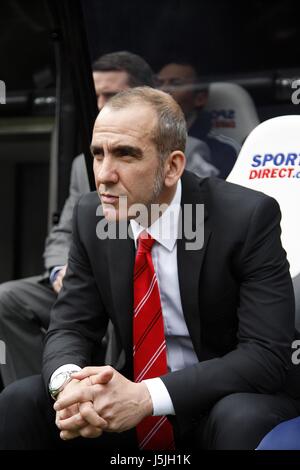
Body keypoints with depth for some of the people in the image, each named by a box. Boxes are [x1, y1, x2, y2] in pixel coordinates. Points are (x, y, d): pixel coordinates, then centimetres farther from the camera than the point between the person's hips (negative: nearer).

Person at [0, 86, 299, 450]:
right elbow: (70, 328, -1)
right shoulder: (92, 217, -4)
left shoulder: (248, 217, -19)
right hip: (135, 411, 4)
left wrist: (148, 396, -34)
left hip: (230, 409, -3)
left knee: (243, 419, -36)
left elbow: (267, 354, -23)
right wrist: (68, 383, -26)